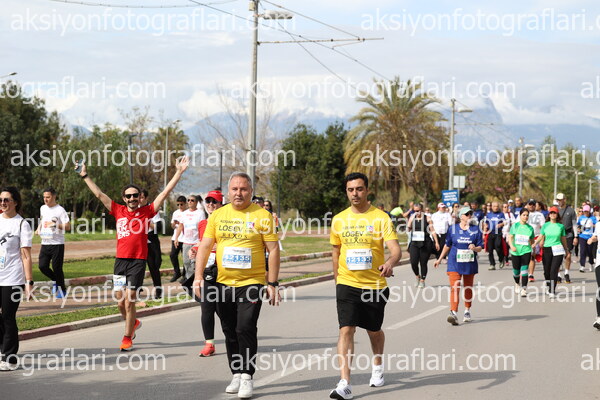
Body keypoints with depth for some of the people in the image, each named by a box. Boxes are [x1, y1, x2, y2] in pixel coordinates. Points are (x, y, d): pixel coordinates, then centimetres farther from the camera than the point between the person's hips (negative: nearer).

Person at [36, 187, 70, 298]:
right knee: (42, 266, -4)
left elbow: (68, 226, -12)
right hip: (45, 243, 6)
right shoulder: (42, 208, 11)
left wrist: (55, 224, -24)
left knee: (57, 268, -3)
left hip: (57, 244, -6)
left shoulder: (60, 210, -9)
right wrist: (39, 228, 12)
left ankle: (62, 290, 14)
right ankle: (55, 280, 23)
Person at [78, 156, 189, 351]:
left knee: (129, 301, -6)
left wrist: (179, 173, -4)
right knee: (120, 301, 7)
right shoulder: (118, 211, 8)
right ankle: (133, 323, 36)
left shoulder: (146, 212, 2)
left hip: (138, 261, -3)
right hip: (120, 260, 3)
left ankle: (127, 338, 4)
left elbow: (165, 192, 0)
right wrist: (85, 176, 15)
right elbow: (99, 194, 13)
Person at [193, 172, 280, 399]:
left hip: (251, 283, -4)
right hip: (223, 284, 4)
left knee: (246, 328, -12)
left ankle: (247, 377, -5)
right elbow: (205, 246, 7)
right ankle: (236, 375, 23)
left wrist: (272, 283, -8)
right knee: (230, 332, 11)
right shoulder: (218, 215, 7)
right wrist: (199, 276, -3)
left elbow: (273, 249, -4)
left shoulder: (262, 215, -4)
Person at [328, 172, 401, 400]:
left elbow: (395, 248, -15)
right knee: (346, 330, -13)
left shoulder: (381, 218, -6)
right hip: (347, 285, 1)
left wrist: (390, 262, -37)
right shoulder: (339, 220, 4)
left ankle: (377, 367, 45)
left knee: (374, 331, 16)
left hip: (375, 285, -1)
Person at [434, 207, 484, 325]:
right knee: (454, 287, -13)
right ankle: (453, 313, -20)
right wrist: (439, 259, 16)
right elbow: (447, 245, 13)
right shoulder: (453, 229, 2)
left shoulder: (476, 230, 2)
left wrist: (475, 248, -21)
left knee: (468, 288, 14)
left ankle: (467, 311, 30)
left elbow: (480, 247, 2)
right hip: (455, 263, -1)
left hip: (470, 263, 2)